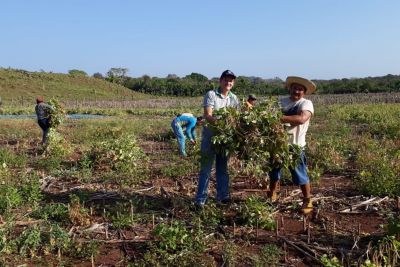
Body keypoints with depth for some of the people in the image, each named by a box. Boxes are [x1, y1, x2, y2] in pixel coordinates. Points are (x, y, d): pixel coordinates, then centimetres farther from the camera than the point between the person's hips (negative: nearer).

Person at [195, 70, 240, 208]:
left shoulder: (234, 98, 8)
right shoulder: (211, 94, -8)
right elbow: (207, 116, -19)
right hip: (210, 136, -5)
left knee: (223, 168, 14)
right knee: (206, 168, 1)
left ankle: (223, 196, 24)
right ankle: (200, 199, 8)